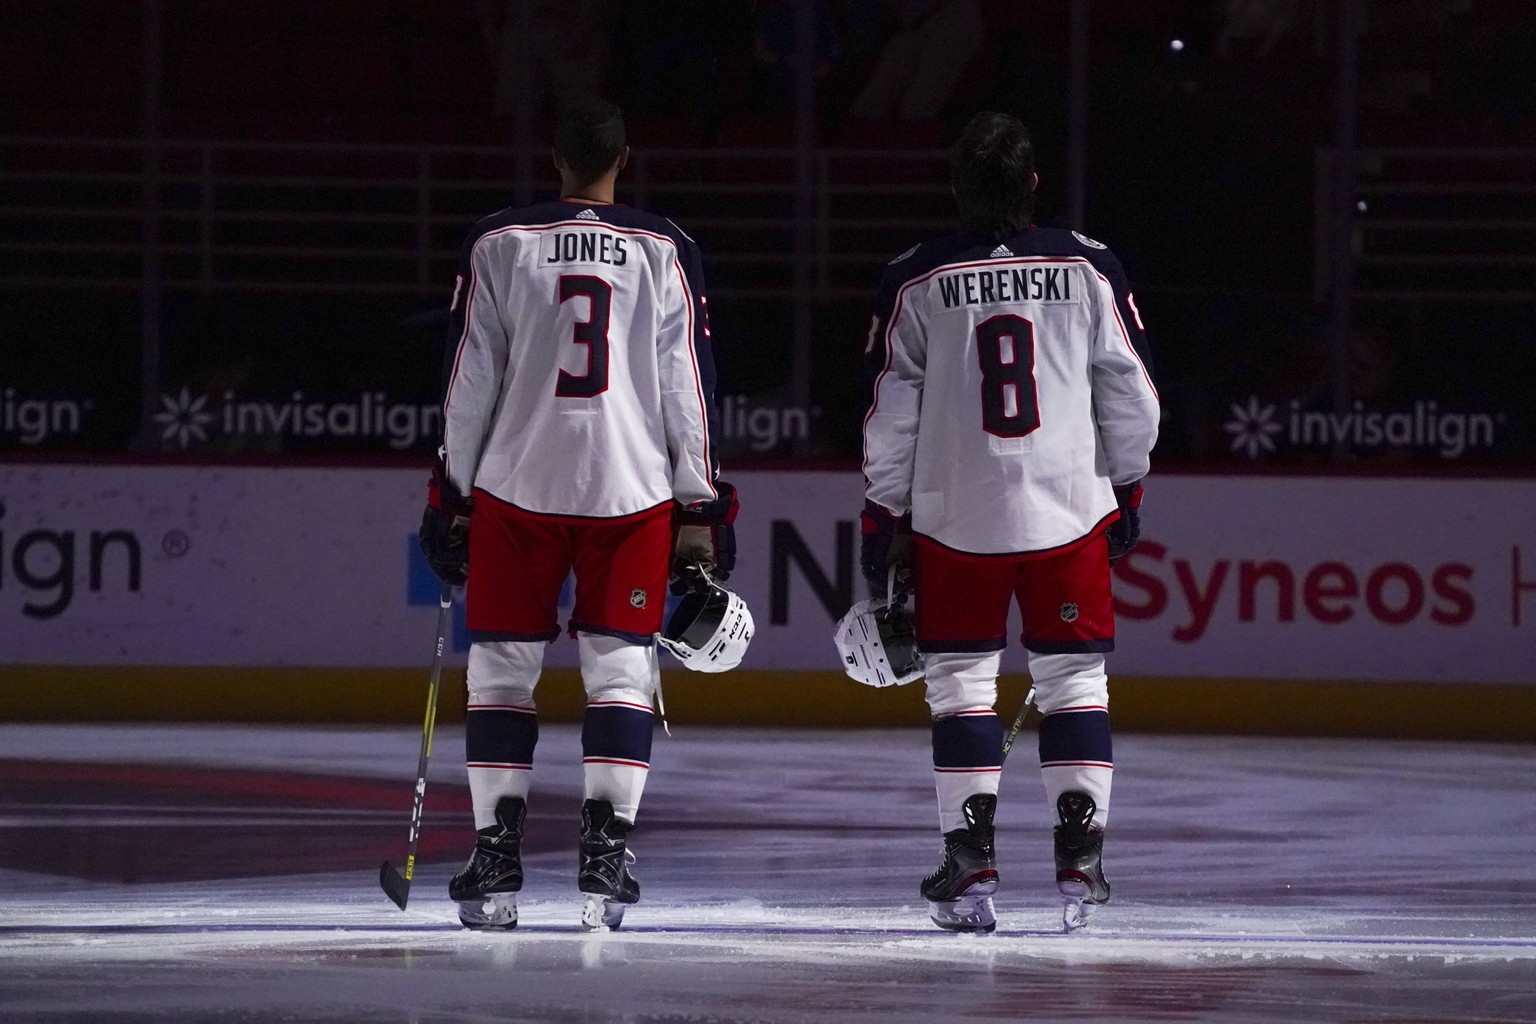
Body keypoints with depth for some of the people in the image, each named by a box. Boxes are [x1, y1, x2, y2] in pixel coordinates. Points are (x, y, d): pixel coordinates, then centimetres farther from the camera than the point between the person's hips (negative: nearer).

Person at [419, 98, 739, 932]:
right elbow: (687, 387, 2)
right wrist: (702, 508, 7)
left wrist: (451, 495, 10)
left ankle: (495, 861, 2)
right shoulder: (665, 252, 1)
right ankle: (605, 859, -5)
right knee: (620, 670, 5)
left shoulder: (497, 245, 1)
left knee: (501, 668, 7)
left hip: (515, 486, 0)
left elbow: (468, 383, 2)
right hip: (631, 489, 0)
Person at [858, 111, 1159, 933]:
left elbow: (890, 413, 0)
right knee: (1074, 679, 9)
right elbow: (1130, 393, 4)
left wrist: (883, 517, 9)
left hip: (955, 517, -1)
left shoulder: (915, 281, -4)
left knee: (960, 681, 7)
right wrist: (1126, 490, 19)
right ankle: (1081, 864, 5)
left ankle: (969, 867, 1)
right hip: (1069, 510, 1)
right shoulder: (1089, 268, -2)